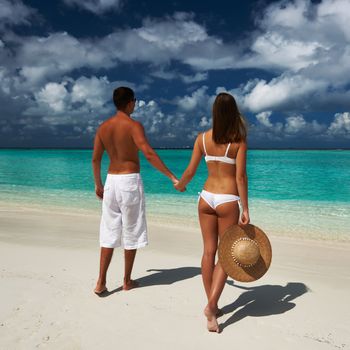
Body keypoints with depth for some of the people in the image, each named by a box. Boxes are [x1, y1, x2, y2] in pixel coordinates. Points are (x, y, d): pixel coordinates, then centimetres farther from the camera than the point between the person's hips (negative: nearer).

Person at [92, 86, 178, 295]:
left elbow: (96, 159, 12)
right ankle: (127, 281, 20)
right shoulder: (134, 126, -10)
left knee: (109, 233, 11)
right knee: (131, 233, 8)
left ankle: (101, 282, 11)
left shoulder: (103, 127, 8)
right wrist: (172, 177, -22)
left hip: (111, 181, 5)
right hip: (130, 181, -5)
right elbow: (149, 154, -23)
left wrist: (98, 184, 24)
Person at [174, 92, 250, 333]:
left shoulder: (202, 138, 0)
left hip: (206, 198, 3)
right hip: (228, 201, -3)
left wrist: (180, 185, 23)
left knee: (209, 252, 13)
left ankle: (212, 305, 24)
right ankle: (211, 305, -2)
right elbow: (240, 177, -12)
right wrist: (245, 209, -7)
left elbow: (190, 171, 2)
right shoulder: (239, 140, -8)